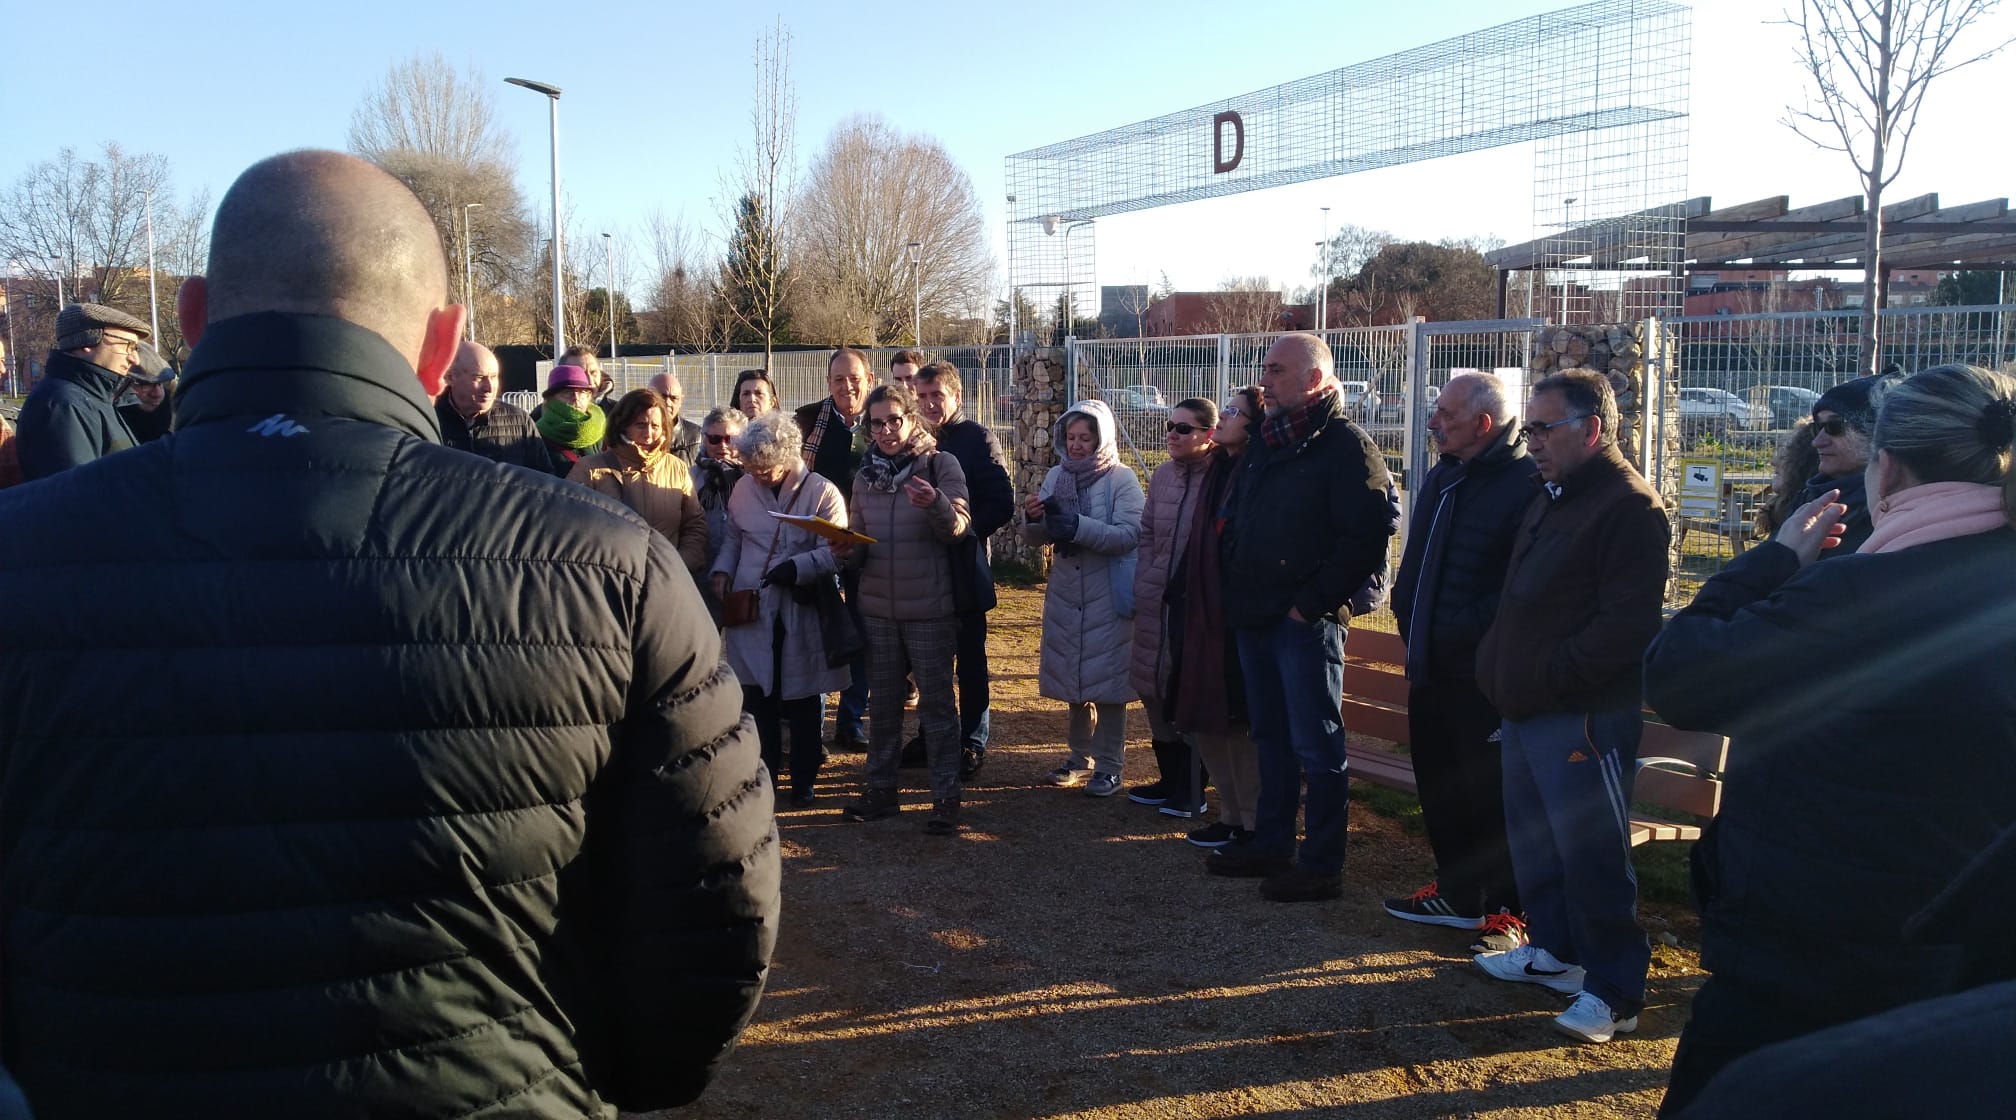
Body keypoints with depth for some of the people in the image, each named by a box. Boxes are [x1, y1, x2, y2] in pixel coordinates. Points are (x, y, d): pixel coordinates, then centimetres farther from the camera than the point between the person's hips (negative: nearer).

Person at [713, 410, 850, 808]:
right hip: (751, 611, 3)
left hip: (802, 614, -3)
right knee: (758, 698, 9)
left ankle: (804, 779, 19)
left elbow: (833, 554, -14)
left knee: (802, 700, 7)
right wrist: (722, 570, 2)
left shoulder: (821, 493, -10)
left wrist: (793, 569, -25)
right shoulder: (744, 489, 3)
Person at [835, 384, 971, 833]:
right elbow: (858, 542, 10)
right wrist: (847, 550, -13)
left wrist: (935, 504, -38)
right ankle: (881, 791, 24)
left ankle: (946, 798, 7)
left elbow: (958, 527, -17)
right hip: (878, 607, 5)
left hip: (930, 608, -5)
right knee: (883, 703, 14)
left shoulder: (940, 464, -6)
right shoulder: (866, 474, 7)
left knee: (937, 703, 1)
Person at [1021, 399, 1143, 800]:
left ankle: (1109, 765, 12)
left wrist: (1077, 525, -28)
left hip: (1108, 597, -5)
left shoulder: (1122, 479, -8)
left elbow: (1129, 535, -21)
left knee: (1107, 679, 1)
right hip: (1065, 594, 5)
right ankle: (1080, 756, 29)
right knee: (1073, 676, 14)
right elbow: (1037, 538, 6)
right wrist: (1033, 519, -16)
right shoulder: (1057, 476, 6)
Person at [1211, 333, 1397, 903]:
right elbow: (1237, 521, 24)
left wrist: (1311, 603, -18)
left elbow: (1368, 535, -19)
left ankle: (1322, 865, 6)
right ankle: (1272, 845, 28)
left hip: (1306, 622, -8)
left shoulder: (1345, 445, -11)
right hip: (1255, 616, 9)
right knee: (1271, 738, 17)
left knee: (1316, 747, -1)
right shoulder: (1264, 443, 14)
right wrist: (1237, 590, 11)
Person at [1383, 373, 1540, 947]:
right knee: (1439, 781, 16)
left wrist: (1463, 632, -20)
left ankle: (1506, 910, 11)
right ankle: (1458, 891, 30)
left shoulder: (1525, 485, -15)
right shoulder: (1442, 478, 14)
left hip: (1485, 672, -9)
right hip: (1431, 664, 9)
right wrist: (1408, 615, 10)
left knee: (1491, 792, -1)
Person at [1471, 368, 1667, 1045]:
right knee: (1533, 838, 18)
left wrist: (1549, 673, -20)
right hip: (1528, 711, 10)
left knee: (1591, 855, -3)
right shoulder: (1553, 499, 16)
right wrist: (1503, 670, 12)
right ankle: (1555, 951, 33)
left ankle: (1614, 990, 7)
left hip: (1585, 719, -10)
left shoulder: (1630, 507, -16)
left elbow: (1629, 625, -23)